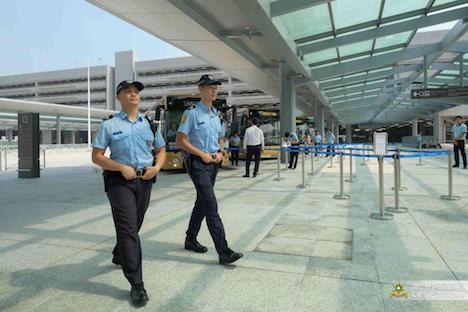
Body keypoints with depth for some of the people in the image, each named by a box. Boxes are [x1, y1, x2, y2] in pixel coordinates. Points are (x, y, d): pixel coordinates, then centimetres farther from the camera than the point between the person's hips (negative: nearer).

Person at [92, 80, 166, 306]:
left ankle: (119, 256, 49)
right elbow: (96, 156, -3)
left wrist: (156, 167, -5)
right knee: (128, 229, -8)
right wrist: (122, 168, -17)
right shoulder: (109, 125, -1)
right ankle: (137, 284, -4)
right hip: (120, 181, -4)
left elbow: (161, 150, 16)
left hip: (144, 180, 5)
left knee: (133, 227, 19)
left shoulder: (150, 124, 10)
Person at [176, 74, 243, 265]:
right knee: (211, 206, -12)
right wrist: (202, 154, -14)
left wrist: (220, 153, 4)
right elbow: (180, 140, -12)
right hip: (198, 163, -8)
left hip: (213, 163, 8)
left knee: (202, 203, 15)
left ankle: (191, 240, 32)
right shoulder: (192, 113, -8)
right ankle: (223, 252, -11)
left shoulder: (216, 114, 15)